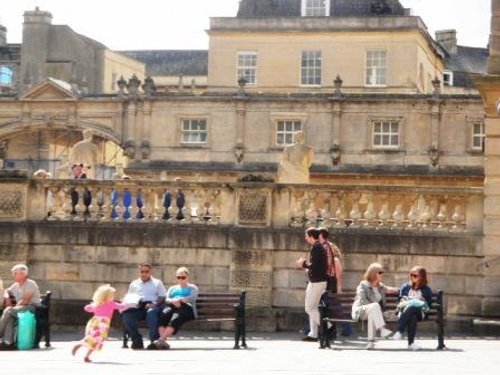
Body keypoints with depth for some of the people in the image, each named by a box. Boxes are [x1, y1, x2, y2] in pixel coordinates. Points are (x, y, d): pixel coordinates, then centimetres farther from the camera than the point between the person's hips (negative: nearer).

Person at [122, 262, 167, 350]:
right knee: (126, 315, -31)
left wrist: (155, 304, -12)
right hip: (138, 307, 3)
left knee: (151, 312, -41)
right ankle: (137, 341, -24)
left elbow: (163, 297, 9)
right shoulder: (134, 284, 30)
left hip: (152, 306, -2)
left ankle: (154, 340, -38)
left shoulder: (157, 283, 21)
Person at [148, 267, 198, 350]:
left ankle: (160, 340, -54)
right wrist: (173, 301, -11)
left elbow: (192, 298, 1)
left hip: (187, 308, -3)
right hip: (171, 307, 3)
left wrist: (180, 300, -18)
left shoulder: (192, 287, 23)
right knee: (163, 316, -35)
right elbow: (166, 299, 13)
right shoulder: (172, 288, 32)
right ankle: (164, 342, -52)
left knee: (175, 319, -39)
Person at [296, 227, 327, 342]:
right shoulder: (320, 247, 16)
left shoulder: (315, 247, -15)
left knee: (309, 308, -6)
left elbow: (314, 265, -22)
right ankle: (313, 334, 13)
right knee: (313, 308, 12)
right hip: (319, 281, 10)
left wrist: (304, 263, -6)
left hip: (316, 282, -10)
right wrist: (306, 264, 15)